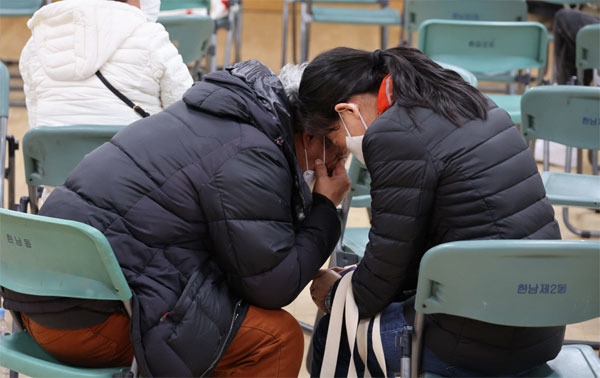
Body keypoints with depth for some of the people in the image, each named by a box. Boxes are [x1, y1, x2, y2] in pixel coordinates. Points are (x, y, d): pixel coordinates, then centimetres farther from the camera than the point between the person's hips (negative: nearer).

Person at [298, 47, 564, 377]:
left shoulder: (396, 135, -17)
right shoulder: (466, 102, 11)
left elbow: (389, 259, -8)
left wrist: (335, 296, 12)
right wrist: (354, 284, 20)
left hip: (484, 341, -9)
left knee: (332, 337, 11)